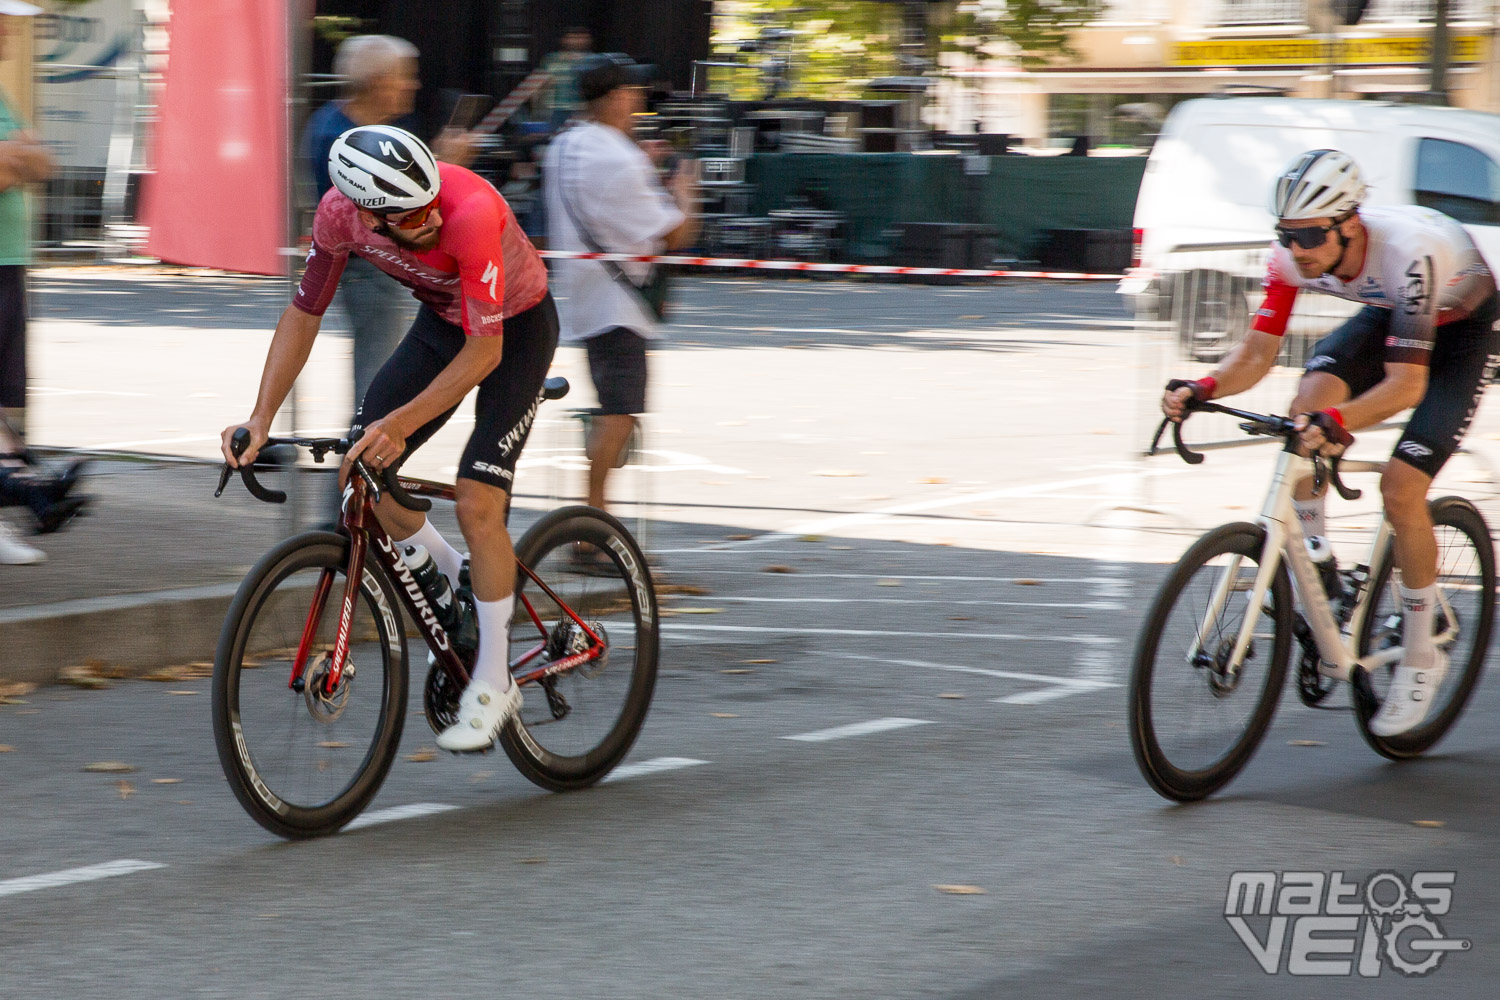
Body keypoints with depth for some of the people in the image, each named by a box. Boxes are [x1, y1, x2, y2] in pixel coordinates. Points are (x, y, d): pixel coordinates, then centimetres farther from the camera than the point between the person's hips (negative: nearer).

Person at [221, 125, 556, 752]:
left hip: (515, 328, -6)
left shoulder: (471, 212, -40)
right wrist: (261, 417, -19)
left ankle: (493, 686, -2)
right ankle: (459, 583, 21)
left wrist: (401, 424, -42)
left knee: (477, 504, -16)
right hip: (442, 320, 6)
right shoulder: (340, 212, -23)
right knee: (356, 476, -4)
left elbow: (484, 351, -35)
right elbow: (303, 316, -10)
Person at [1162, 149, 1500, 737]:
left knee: (1401, 490, -17)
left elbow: (1407, 382, -44)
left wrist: (1339, 420, -60)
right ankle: (1314, 562, -5)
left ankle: (1421, 659, 0)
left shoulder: (1407, 253, -41)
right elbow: (1257, 352, -20)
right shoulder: (1294, 256, -24)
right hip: (1387, 313, 6)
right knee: (1309, 404, -24)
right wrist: (1203, 389, -39)